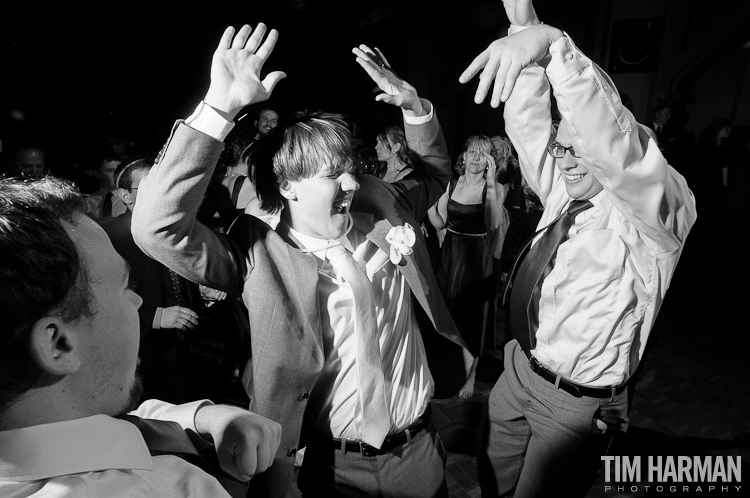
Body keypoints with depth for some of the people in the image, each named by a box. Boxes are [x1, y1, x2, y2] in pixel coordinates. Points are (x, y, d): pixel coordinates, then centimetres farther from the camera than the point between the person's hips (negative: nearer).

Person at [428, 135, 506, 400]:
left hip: (477, 258, -3)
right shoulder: (450, 184, 3)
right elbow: (439, 223, 3)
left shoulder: (495, 188, -7)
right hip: (450, 255, 4)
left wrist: (490, 182, -26)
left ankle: (470, 374, 26)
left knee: (473, 315, 7)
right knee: (447, 311, 14)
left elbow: (493, 224, -24)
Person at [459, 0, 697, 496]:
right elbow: (529, 126, -8)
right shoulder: (566, 195, -1)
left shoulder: (656, 213, -18)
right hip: (519, 370, 6)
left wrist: (553, 43, -44)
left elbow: (613, 139, -38)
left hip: (576, 403, -5)